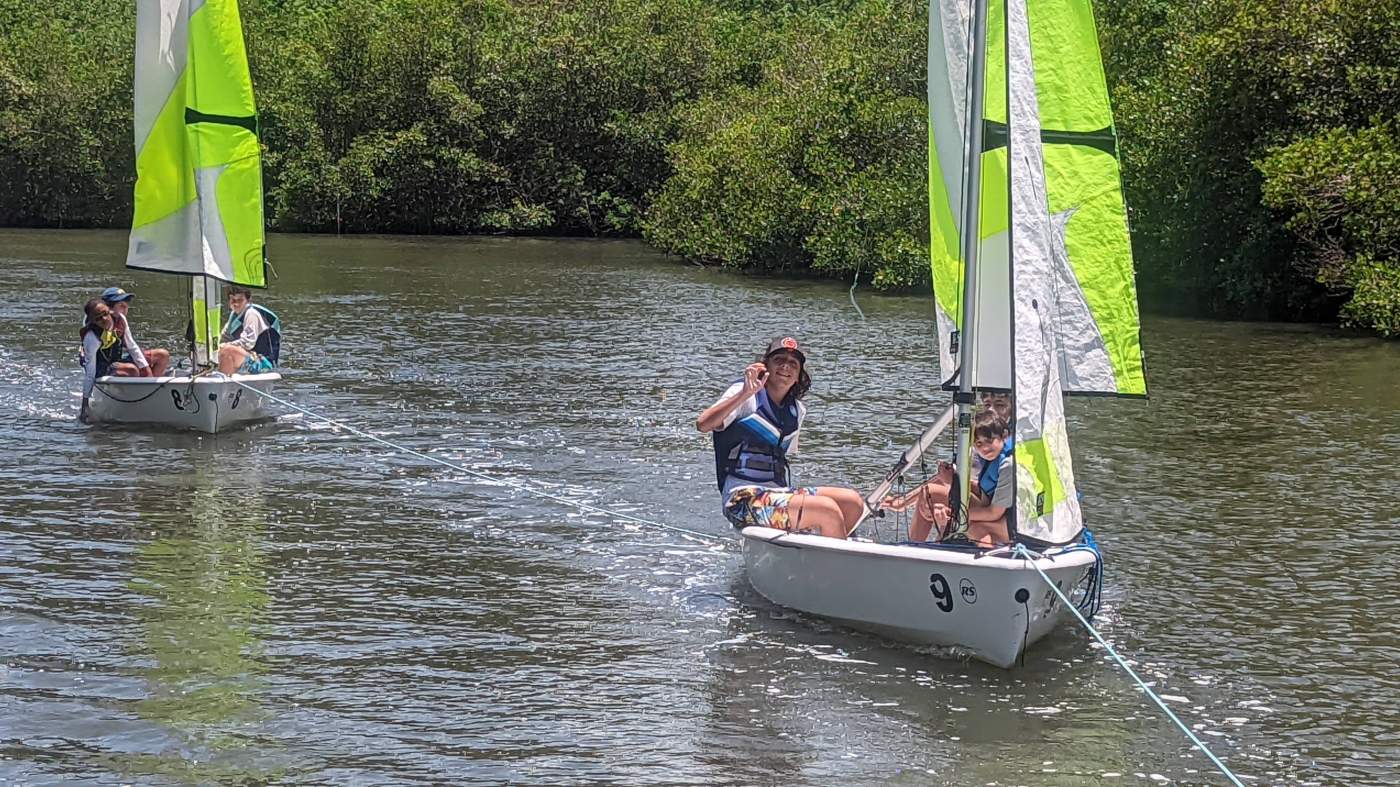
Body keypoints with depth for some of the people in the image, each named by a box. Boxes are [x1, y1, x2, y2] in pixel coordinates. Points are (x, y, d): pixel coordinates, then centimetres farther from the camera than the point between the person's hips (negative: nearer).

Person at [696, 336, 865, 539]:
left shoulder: (796, 411, 18)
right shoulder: (745, 395, -5)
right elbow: (703, 424, -22)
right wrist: (745, 393, -30)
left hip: (776, 493, 8)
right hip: (743, 499, -8)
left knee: (852, 502, -7)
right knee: (827, 510, -24)